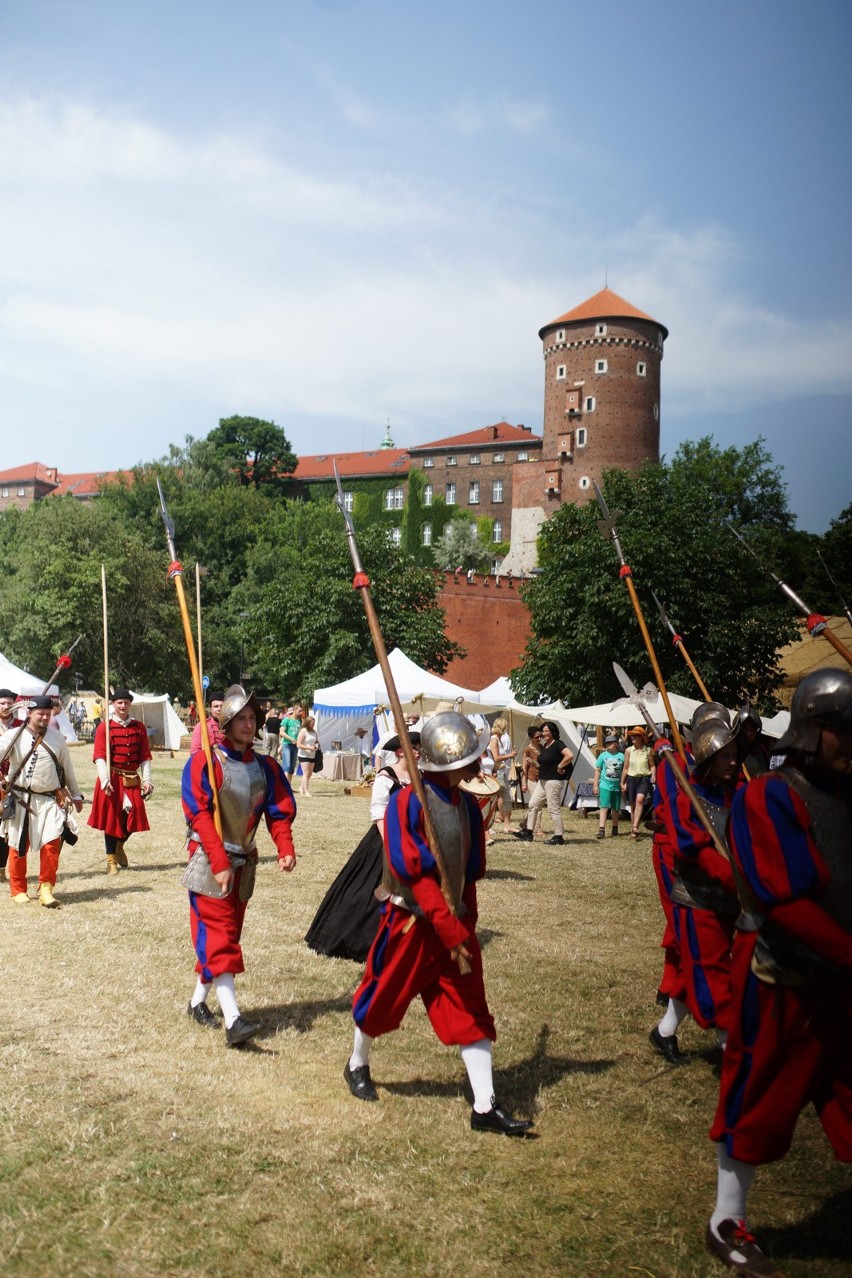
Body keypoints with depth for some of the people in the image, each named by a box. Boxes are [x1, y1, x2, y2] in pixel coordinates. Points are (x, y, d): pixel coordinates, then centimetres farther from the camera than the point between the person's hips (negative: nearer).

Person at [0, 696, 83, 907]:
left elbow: (67, 768, 14)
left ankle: (46, 888, 2)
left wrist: (75, 795, 20)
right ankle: (18, 890, 24)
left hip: (50, 800, 1)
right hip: (20, 800, -1)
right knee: (17, 845, 7)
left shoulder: (57, 738, 5)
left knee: (51, 842, -11)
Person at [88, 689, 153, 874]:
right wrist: (105, 780, -21)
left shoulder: (139, 727, 7)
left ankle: (119, 845, 28)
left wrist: (147, 779, -1)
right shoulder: (104, 728, -4)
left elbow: (145, 756, 7)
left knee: (134, 816, -2)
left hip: (132, 779, 3)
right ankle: (111, 860, 13)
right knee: (111, 817, 2)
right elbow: (99, 756, -11)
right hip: (112, 779, -3)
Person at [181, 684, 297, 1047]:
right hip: (209, 861, -6)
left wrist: (285, 849, -14)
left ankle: (198, 1002, 31)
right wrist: (220, 864, -23)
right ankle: (232, 1020, -17)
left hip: (244, 861, 6)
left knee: (228, 933, 14)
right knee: (219, 936, -11)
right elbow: (200, 815, -17)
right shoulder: (204, 763, -10)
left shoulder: (267, 767, 6)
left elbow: (280, 812, 4)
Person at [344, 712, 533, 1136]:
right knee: (384, 998, 12)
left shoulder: (467, 805, 3)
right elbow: (415, 874, -21)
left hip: (456, 924, 5)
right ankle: (358, 1064, 40)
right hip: (412, 922, -5)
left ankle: (485, 1106, 6)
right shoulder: (408, 803, -17)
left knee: (471, 1012, 2)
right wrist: (451, 932, -23)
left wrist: (465, 923, 5)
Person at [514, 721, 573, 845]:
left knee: (554, 809, -4)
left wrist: (559, 767, -19)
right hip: (542, 781, 10)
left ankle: (558, 837, 4)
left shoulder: (558, 744, -13)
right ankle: (528, 832, 18)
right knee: (533, 805, 11)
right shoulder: (544, 746, 14)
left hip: (554, 781, -10)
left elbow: (570, 756, -27)